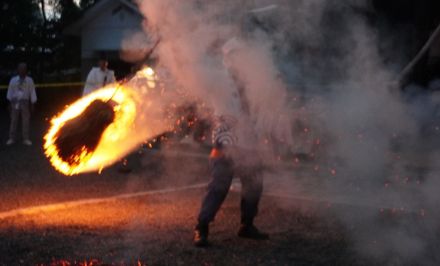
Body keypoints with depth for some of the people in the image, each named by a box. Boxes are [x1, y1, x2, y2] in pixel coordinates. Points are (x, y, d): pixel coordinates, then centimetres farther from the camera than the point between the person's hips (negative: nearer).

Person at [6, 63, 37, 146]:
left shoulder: (29, 81, -4)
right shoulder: (13, 80, -1)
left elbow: (32, 92, 0)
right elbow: (10, 92, 5)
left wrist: (32, 104, 1)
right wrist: (9, 103, 6)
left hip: (25, 102, -1)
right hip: (15, 102, 1)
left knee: (26, 121, 3)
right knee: (14, 120, 5)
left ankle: (26, 139, 10)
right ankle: (12, 138, 12)